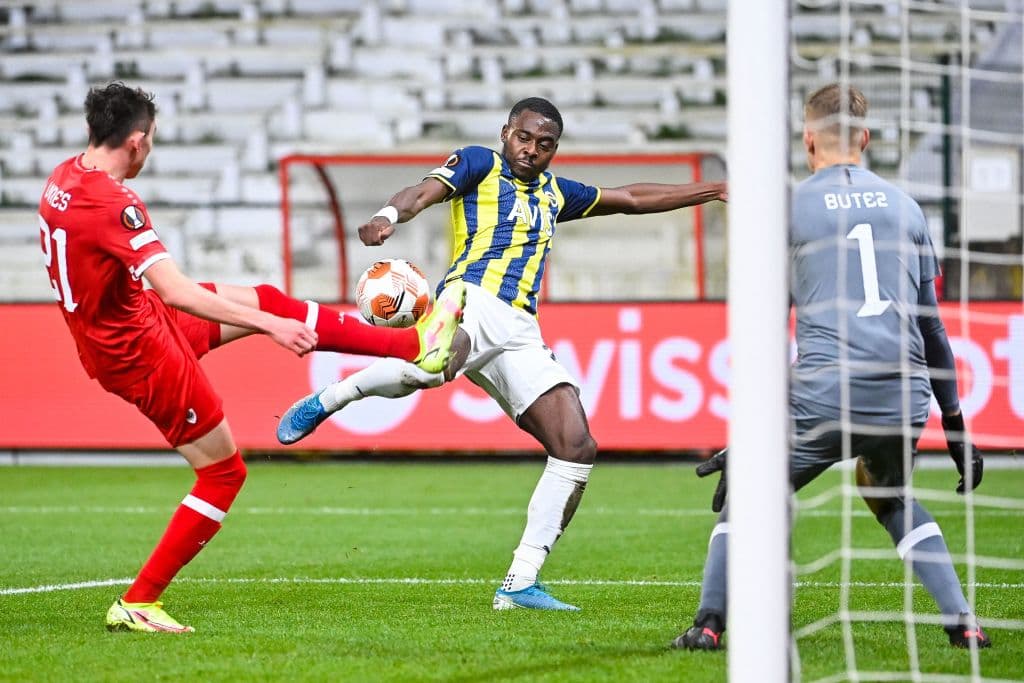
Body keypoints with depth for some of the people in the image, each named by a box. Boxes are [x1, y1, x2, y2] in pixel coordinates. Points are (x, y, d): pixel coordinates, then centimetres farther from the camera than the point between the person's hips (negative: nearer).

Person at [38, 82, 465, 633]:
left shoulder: (64, 176, -1)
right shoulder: (111, 203, -30)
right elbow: (176, 292, -35)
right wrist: (268, 327, -35)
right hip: (141, 351, -9)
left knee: (268, 302, 14)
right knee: (224, 473, 3)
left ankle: (414, 345, 20)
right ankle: (136, 604, 6)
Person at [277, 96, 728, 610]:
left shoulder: (554, 193, 30)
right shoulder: (479, 165, 12)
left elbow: (631, 198, 43)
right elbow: (423, 193, -6)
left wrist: (713, 191, 44)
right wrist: (388, 215, -29)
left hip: (520, 332, 7)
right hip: (474, 299, -7)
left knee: (577, 448, -6)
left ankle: (520, 583, -2)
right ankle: (325, 402, -17)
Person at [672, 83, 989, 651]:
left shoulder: (790, 209, 6)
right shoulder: (903, 206, 17)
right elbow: (931, 325, 20)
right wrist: (954, 427, 24)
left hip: (826, 392, -4)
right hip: (904, 394, 4)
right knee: (891, 498, 28)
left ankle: (710, 623, 0)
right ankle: (962, 622, 15)